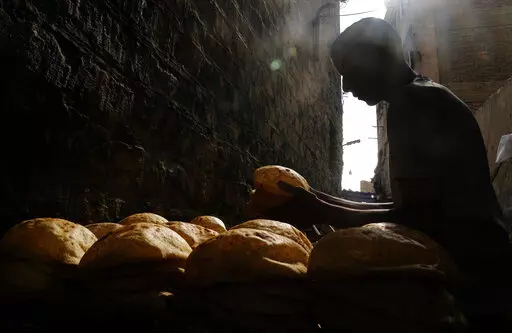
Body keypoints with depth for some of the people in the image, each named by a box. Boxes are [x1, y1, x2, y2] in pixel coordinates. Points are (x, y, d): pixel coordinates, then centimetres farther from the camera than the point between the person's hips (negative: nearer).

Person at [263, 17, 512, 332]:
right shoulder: (429, 99, 17)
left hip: (469, 272, -10)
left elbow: (417, 218, -22)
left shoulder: (411, 103, -14)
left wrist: (320, 214, -15)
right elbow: (414, 208, 17)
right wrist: (324, 201, 16)